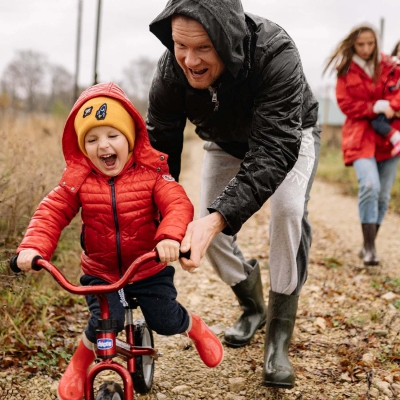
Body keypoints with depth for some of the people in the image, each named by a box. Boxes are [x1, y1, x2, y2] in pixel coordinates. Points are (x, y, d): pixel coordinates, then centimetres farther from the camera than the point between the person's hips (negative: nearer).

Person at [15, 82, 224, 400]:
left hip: (150, 268, 0)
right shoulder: (79, 178, -10)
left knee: (166, 321, 0)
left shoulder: (151, 172, -15)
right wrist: (33, 246, -30)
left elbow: (178, 205, -26)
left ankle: (196, 328, 38)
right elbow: (52, 213, -12)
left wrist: (170, 236, -46)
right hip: (100, 272, 0)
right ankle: (78, 366, 13)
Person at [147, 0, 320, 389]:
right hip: (226, 143, 4)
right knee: (207, 228, -6)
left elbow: (275, 151, -47)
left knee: (288, 210, -28)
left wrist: (218, 218, -60)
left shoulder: (275, 54, -42)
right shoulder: (171, 70, -30)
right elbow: (158, 148, -25)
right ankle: (252, 307, 23)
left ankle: (278, 338, -13)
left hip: (287, 136, -3)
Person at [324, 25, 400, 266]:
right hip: (360, 136, -3)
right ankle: (370, 246, -14)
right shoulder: (346, 71, 3)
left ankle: (369, 245, 20)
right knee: (370, 185, -22)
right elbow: (346, 104, -3)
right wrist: (376, 107, -14)